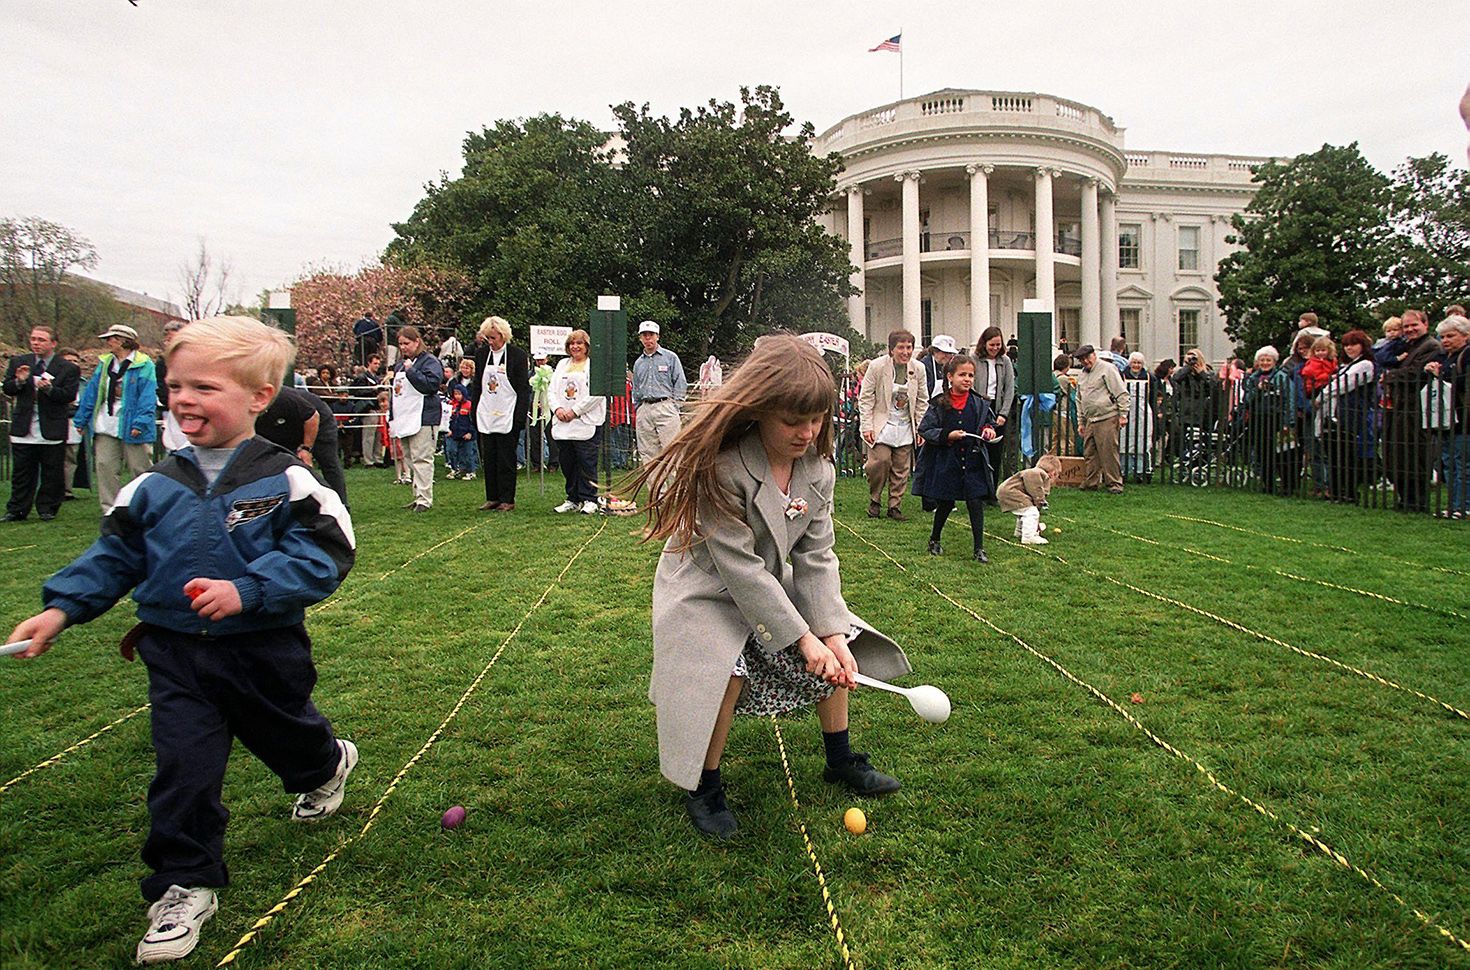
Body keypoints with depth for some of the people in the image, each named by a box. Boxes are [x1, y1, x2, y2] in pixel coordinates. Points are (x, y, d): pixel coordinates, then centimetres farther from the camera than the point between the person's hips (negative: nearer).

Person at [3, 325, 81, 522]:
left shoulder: (68, 368, -3)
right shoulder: (18, 362, 9)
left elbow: (69, 396, -10)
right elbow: (7, 390, 7)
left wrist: (49, 389, -26)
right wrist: (19, 381, -14)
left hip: (52, 431, -3)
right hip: (24, 429, 3)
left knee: (52, 473, 5)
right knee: (21, 472, 8)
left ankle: (47, 509, 17)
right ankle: (16, 510, 15)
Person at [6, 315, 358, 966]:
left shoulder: (285, 482, -15)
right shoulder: (155, 486, 1)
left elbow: (321, 556, -21)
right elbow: (114, 556, 9)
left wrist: (245, 591, -31)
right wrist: (62, 607, -3)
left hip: (264, 649, -2)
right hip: (176, 651, 3)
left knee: (285, 734, 21)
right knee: (183, 766, -1)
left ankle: (326, 766, 56)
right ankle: (184, 885, 15)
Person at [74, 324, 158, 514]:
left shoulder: (143, 365, -6)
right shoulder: (104, 363, 13)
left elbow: (148, 397, -12)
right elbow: (91, 393, 15)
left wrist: (140, 423, -20)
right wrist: (81, 419, 12)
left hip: (132, 429, -6)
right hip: (105, 427, 6)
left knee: (140, 469, 2)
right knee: (105, 467, 3)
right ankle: (110, 510, 9)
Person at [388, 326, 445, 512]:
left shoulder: (429, 361, -5)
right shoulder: (400, 364, 21)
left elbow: (431, 384, -19)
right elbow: (395, 391, 26)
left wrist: (411, 371, -16)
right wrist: (391, 418, 22)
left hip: (422, 418, -9)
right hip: (403, 418, 9)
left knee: (421, 459, -11)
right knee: (409, 459, 10)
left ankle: (425, 499, -9)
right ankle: (418, 496, 16)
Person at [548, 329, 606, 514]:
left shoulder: (595, 365, 0)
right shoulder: (562, 364, 20)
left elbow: (596, 393, -12)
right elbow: (552, 391, 15)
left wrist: (574, 411, -14)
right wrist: (557, 408, -5)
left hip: (586, 424, -6)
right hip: (562, 424, 6)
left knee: (587, 463, -4)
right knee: (567, 464, 8)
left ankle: (589, 500, 4)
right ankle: (573, 500, 17)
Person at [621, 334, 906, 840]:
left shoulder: (817, 469, -10)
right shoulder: (719, 469, -31)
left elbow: (816, 557, -8)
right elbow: (741, 568, -30)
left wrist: (833, 635, -18)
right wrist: (804, 639, -27)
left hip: (771, 585, 7)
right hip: (707, 591, -7)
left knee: (836, 644, 4)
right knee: (726, 669, -29)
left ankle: (841, 760, 26)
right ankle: (705, 786, -4)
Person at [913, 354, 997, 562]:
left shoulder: (978, 403, 2)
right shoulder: (940, 404, -7)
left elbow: (990, 422, 17)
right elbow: (925, 429, -6)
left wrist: (988, 429, -5)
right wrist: (947, 436, -18)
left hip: (972, 459, 2)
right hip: (946, 461, -2)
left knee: (976, 502, -2)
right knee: (945, 504, 9)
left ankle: (979, 548, 6)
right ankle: (934, 539, 33)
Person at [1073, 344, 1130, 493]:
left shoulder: (1107, 369, -3)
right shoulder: (1082, 376, 20)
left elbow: (1122, 393, -6)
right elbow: (1079, 401, 27)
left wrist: (1123, 414, -11)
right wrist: (1080, 422, 23)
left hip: (1107, 419, -7)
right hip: (1090, 421, 7)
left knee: (1109, 453, -7)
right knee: (1089, 454, 8)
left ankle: (1114, 484, -1)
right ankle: (1090, 483, 16)